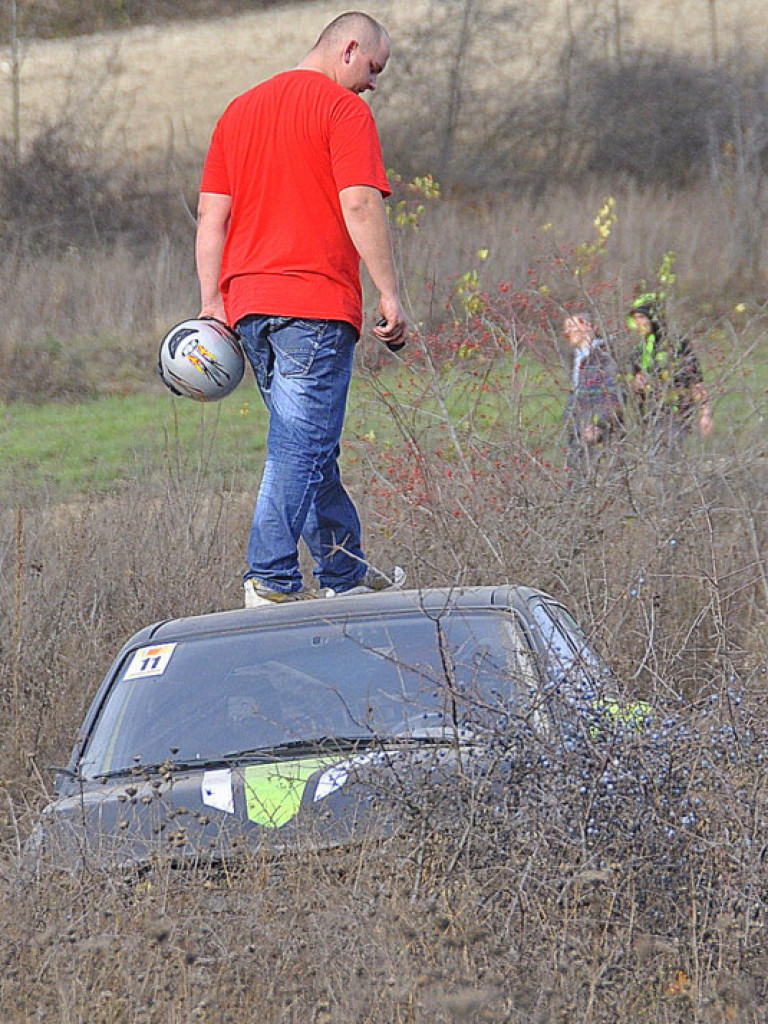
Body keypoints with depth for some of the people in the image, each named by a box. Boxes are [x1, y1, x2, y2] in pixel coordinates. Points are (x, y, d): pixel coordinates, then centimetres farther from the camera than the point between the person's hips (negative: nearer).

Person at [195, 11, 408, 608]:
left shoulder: (239, 111, 19)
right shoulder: (343, 108, -3)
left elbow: (211, 213, 14)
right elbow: (360, 205, -14)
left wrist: (213, 302, 12)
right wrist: (390, 294, -12)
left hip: (248, 302, 8)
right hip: (316, 302, -8)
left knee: (311, 445, 16)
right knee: (302, 446, -8)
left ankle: (345, 572, 24)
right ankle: (271, 580, -17)